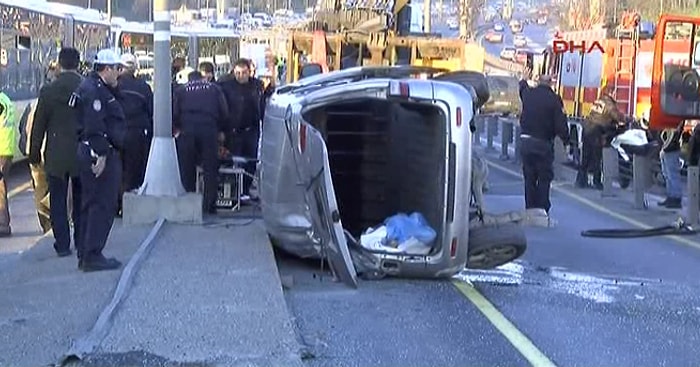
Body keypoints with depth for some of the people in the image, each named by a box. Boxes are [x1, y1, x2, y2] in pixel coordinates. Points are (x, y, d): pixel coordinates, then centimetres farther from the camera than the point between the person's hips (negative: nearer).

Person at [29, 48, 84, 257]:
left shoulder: (48, 91, -7)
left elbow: (38, 126, -2)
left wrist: (34, 154, 7)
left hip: (56, 156, -1)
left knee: (58, 201, 6)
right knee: (81, 200, 14)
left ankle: (62, 244, 5)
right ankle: (82, 241, 20)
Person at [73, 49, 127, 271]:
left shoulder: (99, 88, 17)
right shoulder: (95, 90, -16)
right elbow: (94, 126, -24)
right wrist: (101, 154, -24)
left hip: (89, 151, 11)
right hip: (101, 154, -11)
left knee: (91, 205, 15)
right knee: (103, 206, -6)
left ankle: (85, 256, 22)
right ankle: (92, 257, -3)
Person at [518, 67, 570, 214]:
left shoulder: (528, 93, 3)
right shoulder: (554, 99, -12)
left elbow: (522, 89, 30)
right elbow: (560, 124, -15)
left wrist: (524, 80, 51)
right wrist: (566, 140, 0)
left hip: (525, 141, 5)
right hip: (543, 143, -5)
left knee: (529, 178, 12)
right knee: (544, 178, 3)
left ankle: (530, 210, 15)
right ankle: (542, 211, 0)